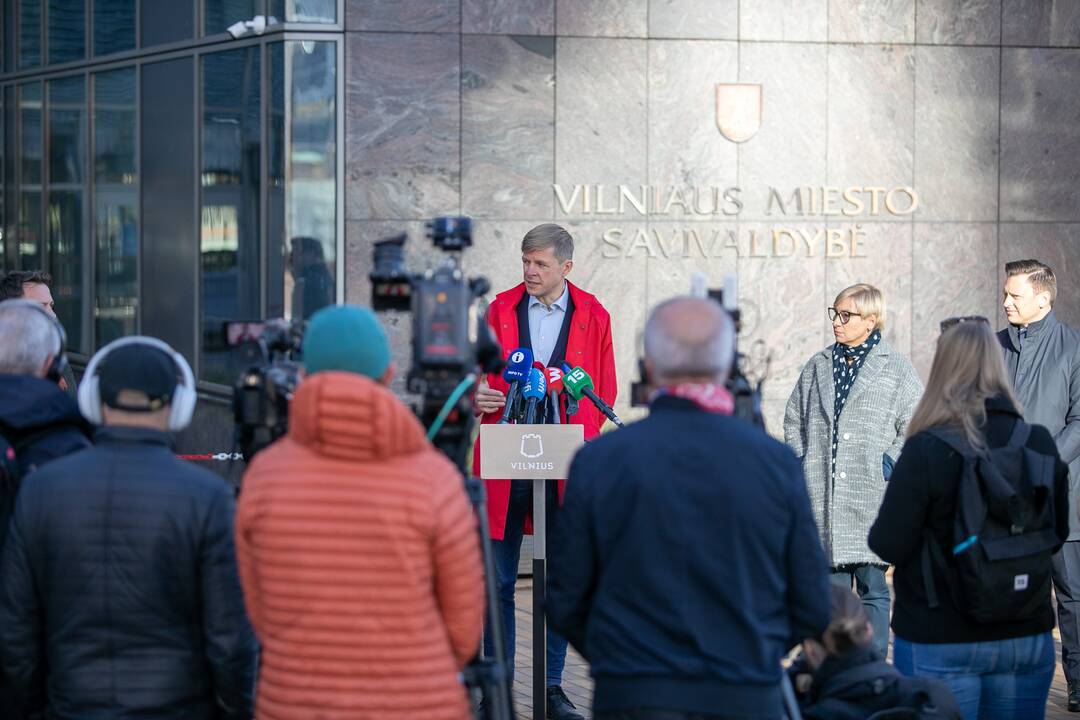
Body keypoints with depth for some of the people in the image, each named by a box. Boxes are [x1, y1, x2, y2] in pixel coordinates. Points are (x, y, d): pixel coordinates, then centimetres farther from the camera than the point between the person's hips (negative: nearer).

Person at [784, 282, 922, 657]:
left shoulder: (896, 368, 0)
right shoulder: (819, 366, 12)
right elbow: (794, 417, 21)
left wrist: (889, 464, -8)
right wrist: (800, 461, 10)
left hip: (871, 496, -4)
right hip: (823, 495, 4)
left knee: (872, 588, -1)